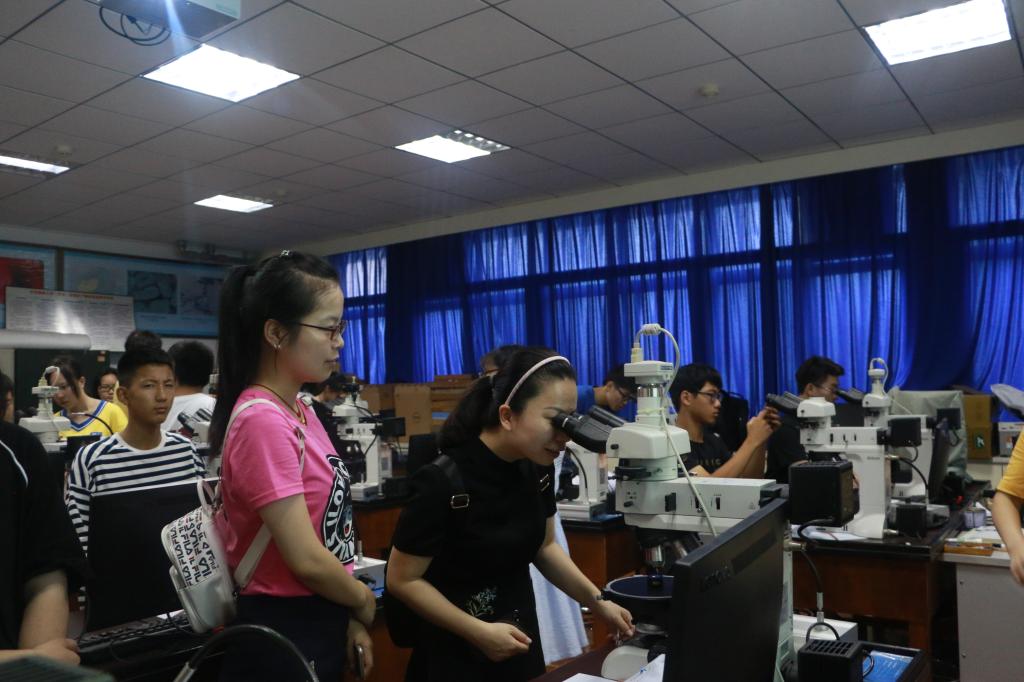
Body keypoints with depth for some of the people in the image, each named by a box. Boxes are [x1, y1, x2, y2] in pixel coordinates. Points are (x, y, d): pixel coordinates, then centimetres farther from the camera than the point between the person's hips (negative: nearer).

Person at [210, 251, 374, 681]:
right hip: (283, 635, -8)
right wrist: (365, 604, -6)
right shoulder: (263, 421, -24)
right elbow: (306, 559, -23)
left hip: (319, 624, 8)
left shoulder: (300, 413, 4)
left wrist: (346, 615, 5)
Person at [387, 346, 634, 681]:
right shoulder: (444, 480, -27)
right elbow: (402, 580, -16)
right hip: (457, 648, -6)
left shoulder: (538, 467, -9)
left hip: (519, 631, 6)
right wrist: (478, 632, -20)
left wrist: (598, 602, -1)